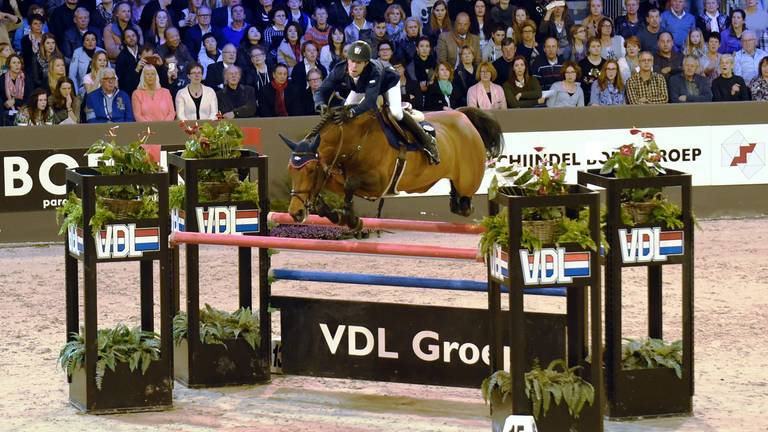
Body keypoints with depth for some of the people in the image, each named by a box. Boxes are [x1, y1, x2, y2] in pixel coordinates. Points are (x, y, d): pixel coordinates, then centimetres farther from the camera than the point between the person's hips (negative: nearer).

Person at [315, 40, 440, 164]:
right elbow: (322, 91, -36)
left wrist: (351, 113, -72)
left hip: (388, 80, -5)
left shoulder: (374, 71, -48)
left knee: (395, 112, -24)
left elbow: (370, 101, -56)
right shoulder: (340, 70, -37)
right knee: (346, 109, -3)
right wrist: (322, 105, -60)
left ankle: (426, 140, -8)